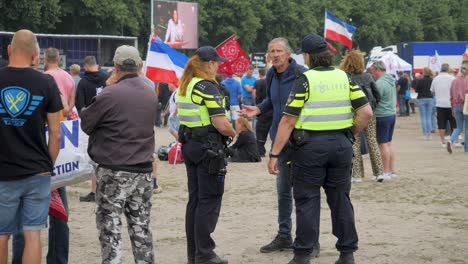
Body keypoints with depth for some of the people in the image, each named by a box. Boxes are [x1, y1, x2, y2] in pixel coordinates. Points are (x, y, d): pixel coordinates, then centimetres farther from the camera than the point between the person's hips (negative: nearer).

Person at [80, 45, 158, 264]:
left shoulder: (109, 95, -15)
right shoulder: (151, 94, 6)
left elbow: (86, 123, -6)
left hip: (114, 172, -6)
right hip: (143, 171, 6)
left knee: (110, 228, 0)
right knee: (141, 227, 13)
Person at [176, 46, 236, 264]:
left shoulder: (183, 86, 11)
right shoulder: (208, 87, -15)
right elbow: (221, 125, -19)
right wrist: (234, 133, -1)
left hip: (189, 145, 9)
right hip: (208, 147, -8)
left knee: (194, 200, 13)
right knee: (209, 201, -2)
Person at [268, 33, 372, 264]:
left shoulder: (305, 80, -7)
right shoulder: (344, 77, 6)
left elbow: (288, 120, -10)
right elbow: (366, 112, 1)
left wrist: (274, 154, -8)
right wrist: (350, 134, 14)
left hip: (310, 145, -4)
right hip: (341, 145, 4)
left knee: (307, 201, 3)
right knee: (340, 199, 12)